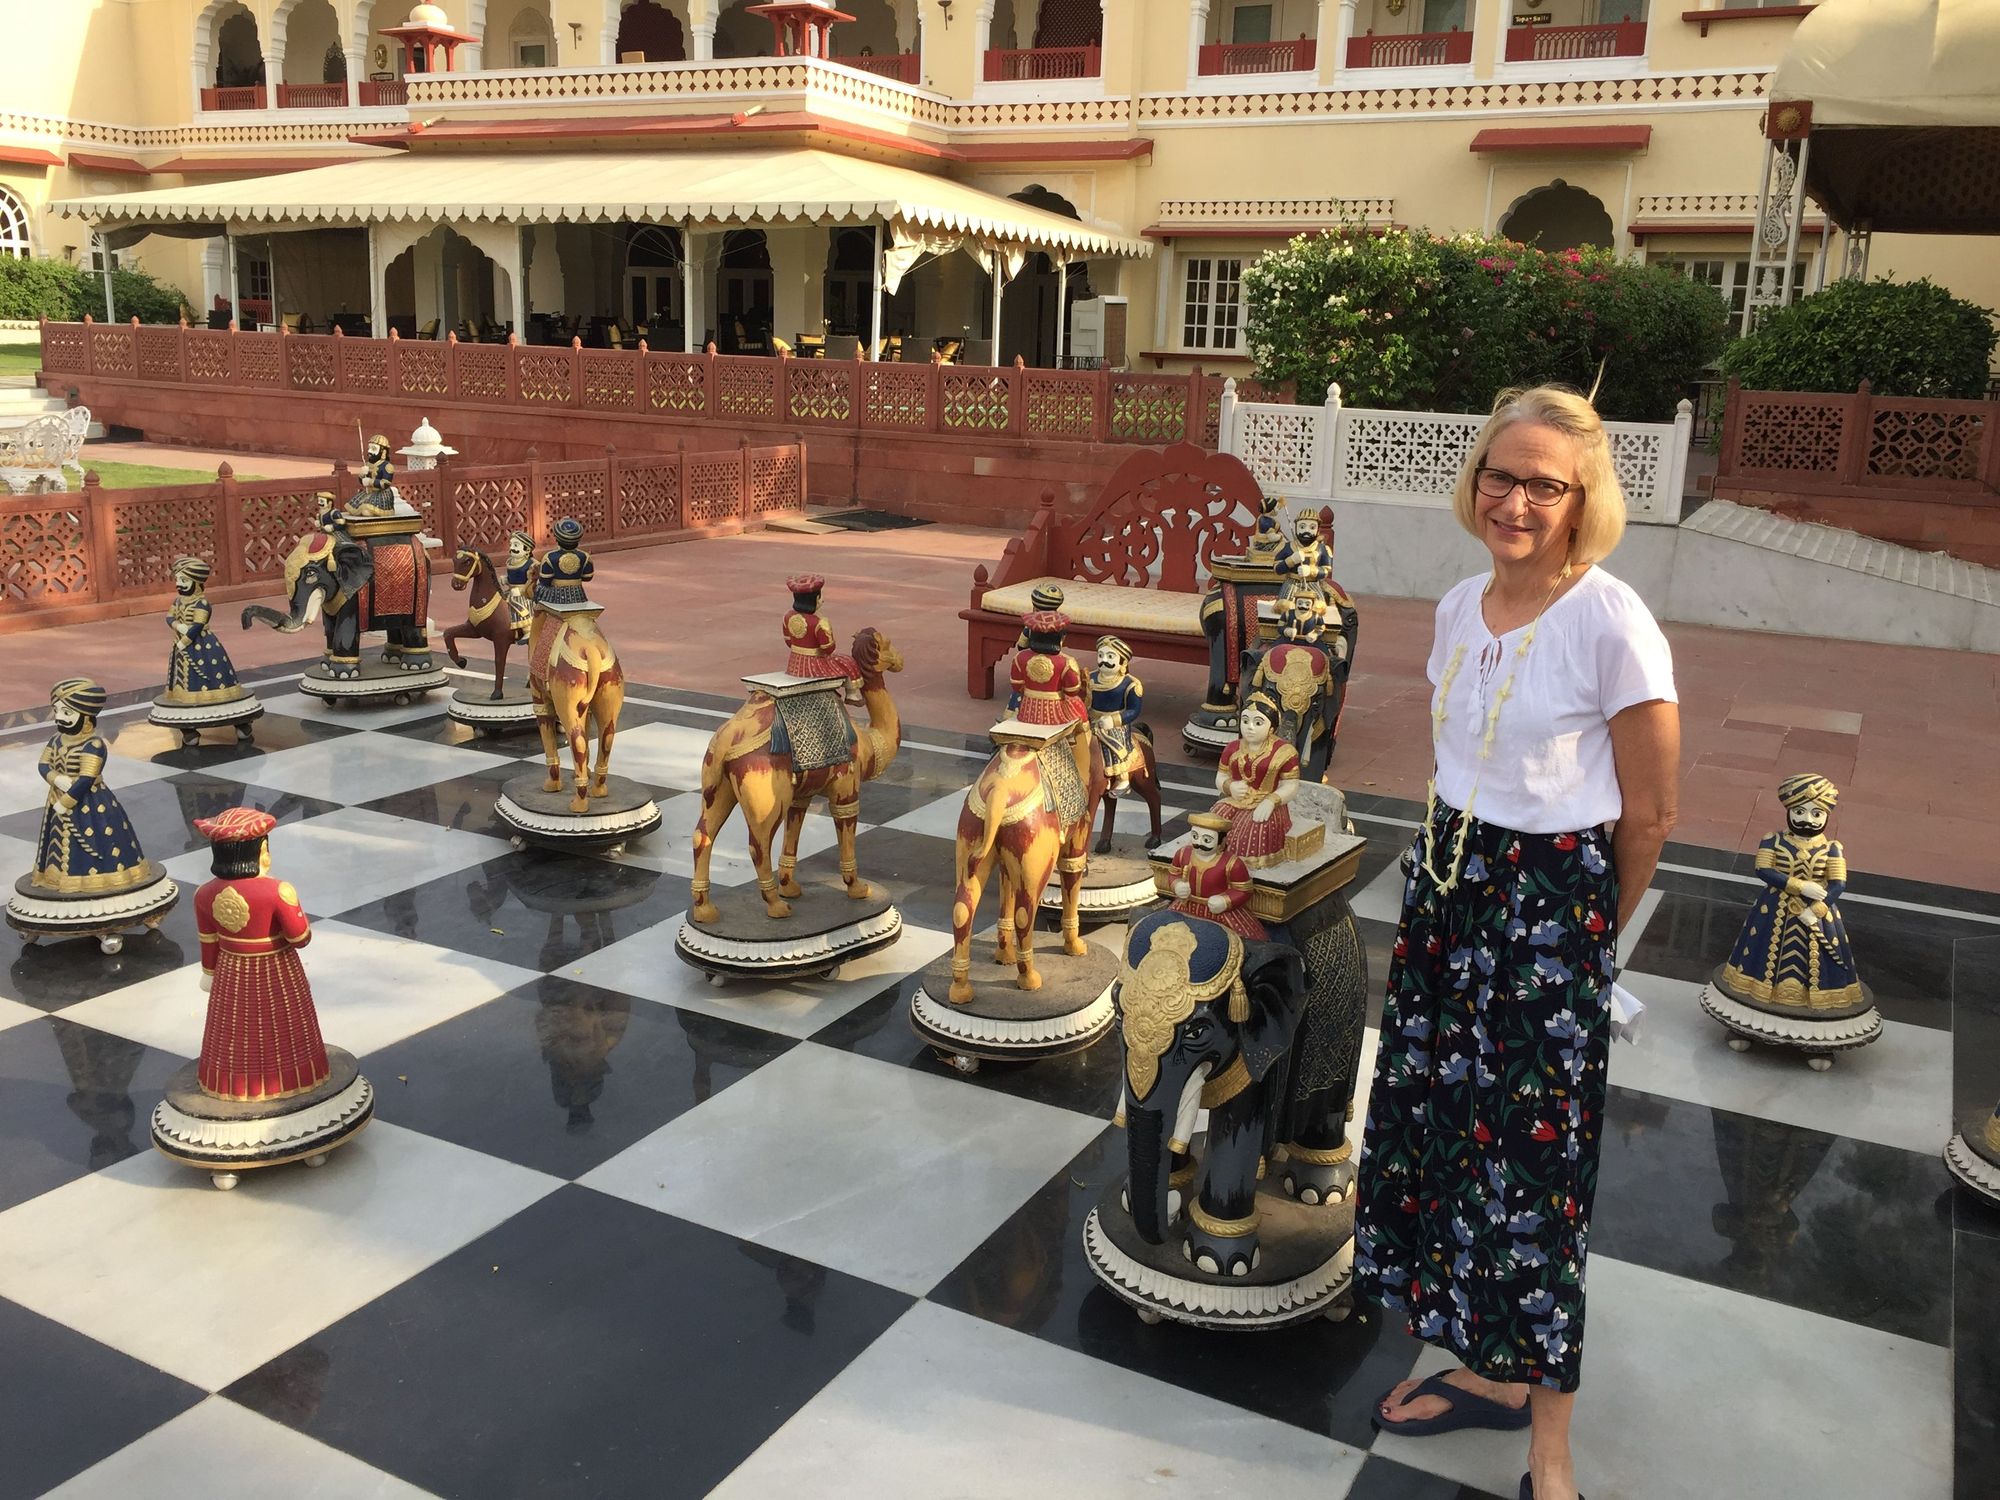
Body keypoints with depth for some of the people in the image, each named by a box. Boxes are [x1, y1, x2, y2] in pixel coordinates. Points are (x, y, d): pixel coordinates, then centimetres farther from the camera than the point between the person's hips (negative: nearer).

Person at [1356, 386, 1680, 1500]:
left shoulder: (1613, 624, -18)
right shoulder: (1461, 608, 4)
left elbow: (1649, 813, -10)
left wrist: (1590, 931, 2)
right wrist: (1453, 878, 16)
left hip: (1554, 905, -7)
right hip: (1447, 882, 7)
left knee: (1531, 1156, 1)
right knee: (1444, 1123, 14)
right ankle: (1493, 1372, 34)